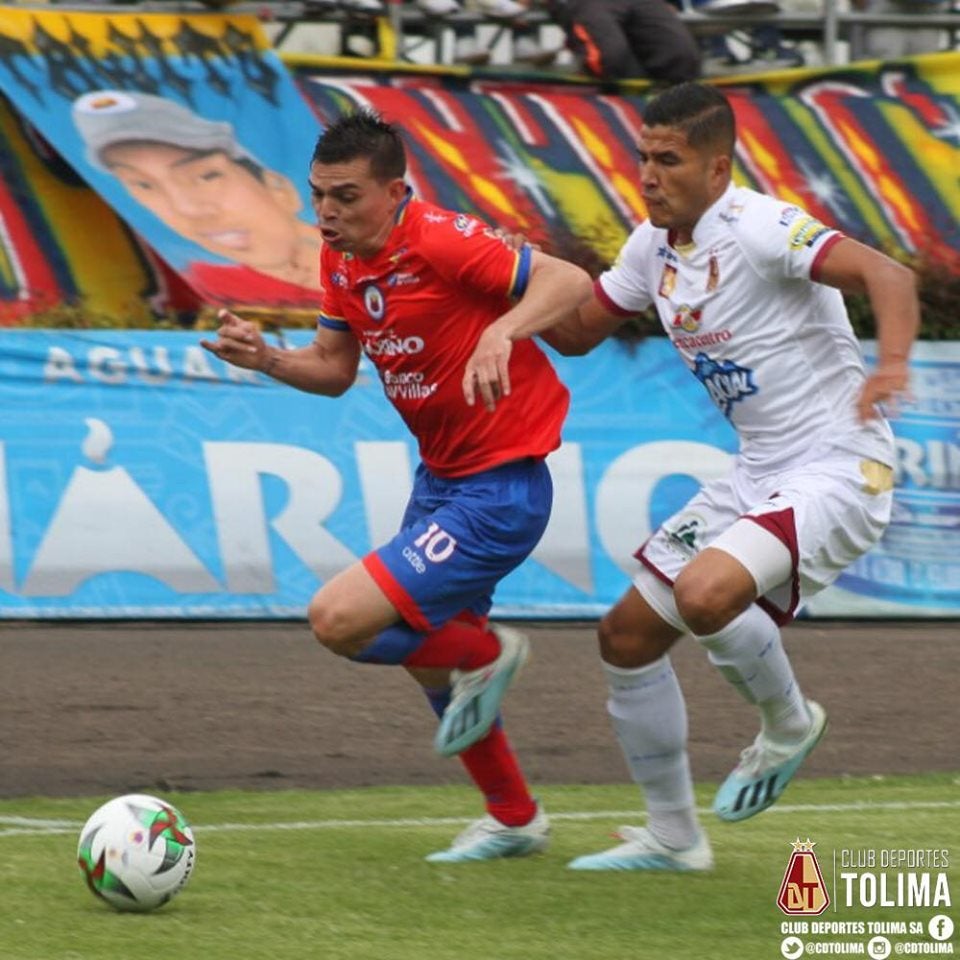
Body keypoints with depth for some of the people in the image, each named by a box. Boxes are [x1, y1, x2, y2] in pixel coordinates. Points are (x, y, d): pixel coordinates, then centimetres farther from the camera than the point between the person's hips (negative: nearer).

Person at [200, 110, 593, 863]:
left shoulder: (442, 243, -24)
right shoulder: (341, 259, 1)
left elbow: (571, 281, -27)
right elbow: (334, 369, 12)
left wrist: (503, 329, -44)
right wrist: (265, 359, -7)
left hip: (499, 492, -10)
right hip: (440, 478, 10)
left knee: (339, 619, -19)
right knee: (433, 664, 23)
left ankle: (485, 654, 8)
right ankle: (514, 820, 43)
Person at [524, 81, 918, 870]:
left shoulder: (759, 228, -19)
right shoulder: (656, 244, 7)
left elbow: (884, 273, -31)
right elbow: (576, 330, 19)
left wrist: (891, 363, -49)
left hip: (837, 471, -9)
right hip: (758, 476, 9)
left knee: (705, 594, -32)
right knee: (629, 634, 8)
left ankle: (789, 725, -1)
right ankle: (672, 836, 23)